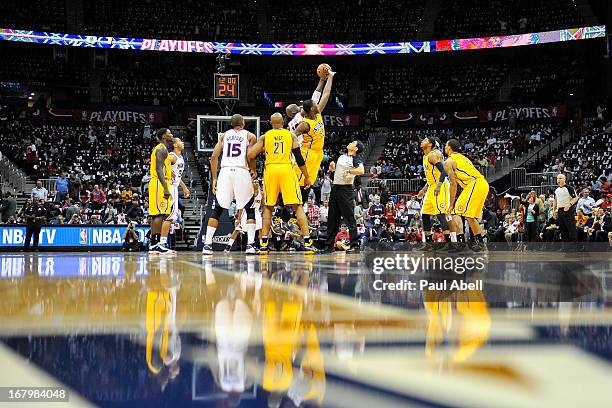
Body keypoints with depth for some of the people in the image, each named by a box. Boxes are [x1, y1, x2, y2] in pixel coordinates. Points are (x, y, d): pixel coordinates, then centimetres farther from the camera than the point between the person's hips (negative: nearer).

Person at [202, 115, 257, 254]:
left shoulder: (224, 135, 18)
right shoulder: (250, 136, 11)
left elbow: (214, 157, 9)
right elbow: (249, 157, -4)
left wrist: (214, 179, 12)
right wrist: (254, 171, 15)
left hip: (225, 172, 2)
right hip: (242, 172, -2)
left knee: (217, 210, 8)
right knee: (250, 210, 10)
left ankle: (207, 244, 1)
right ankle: (250, 245, 0)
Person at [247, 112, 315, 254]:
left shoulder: (265, 136, 10)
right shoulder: (291, 136, 10)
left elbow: (250, 155, 2)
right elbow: (299, 158, 4)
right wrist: (307, 177, 11)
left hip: (270, 170, 1)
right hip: (287, 169, -1)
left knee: (268, 207, 12)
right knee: (297, 207, 0)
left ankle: (263, 243, 6)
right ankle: (307, 242, -8)